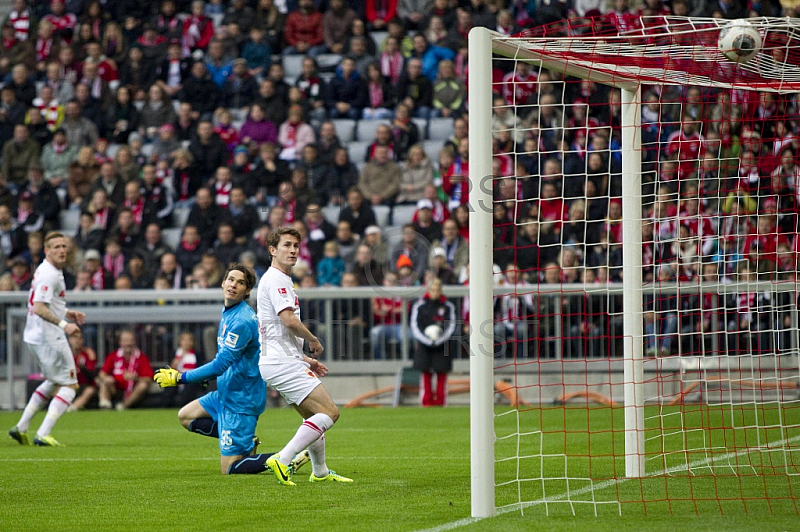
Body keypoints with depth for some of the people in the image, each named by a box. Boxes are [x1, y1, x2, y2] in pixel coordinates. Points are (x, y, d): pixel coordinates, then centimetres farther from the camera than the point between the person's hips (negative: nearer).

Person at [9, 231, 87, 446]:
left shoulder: (53, 271, 14)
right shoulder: (49, 274, -18)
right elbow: (39, 308, -26)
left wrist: (67, 313, 18)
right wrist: (63, 324, -29)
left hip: (37, 336, 11)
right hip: (49, 337, -11)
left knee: (53, 382, 26)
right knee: (69, 385, -6)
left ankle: (21, 427, 24)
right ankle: (42, 435, -11)